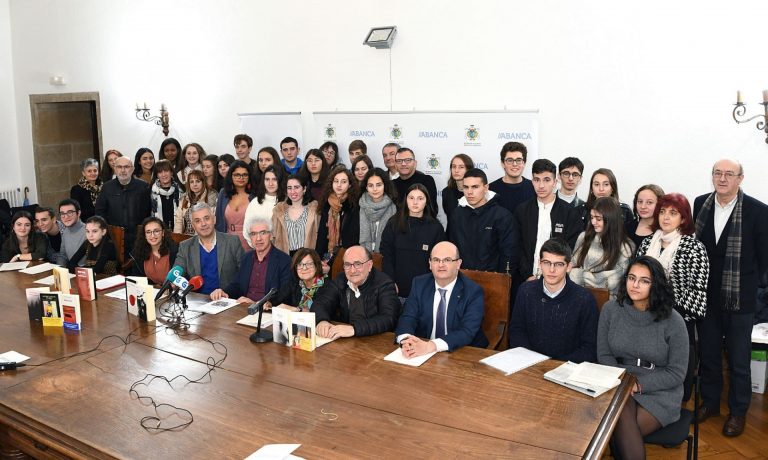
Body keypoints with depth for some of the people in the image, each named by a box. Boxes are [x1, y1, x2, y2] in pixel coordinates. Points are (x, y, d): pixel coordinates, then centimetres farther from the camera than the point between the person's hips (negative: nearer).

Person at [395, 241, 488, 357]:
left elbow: (467, 332, -20)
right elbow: (408, 317, -4)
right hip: (422, 352, 1)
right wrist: (406, 340, -28)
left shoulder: (473, 291, -10)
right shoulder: (419, 284, 2)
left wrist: (431, 346, -34)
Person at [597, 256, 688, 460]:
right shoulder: (611, 309, -2)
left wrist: (638, 385, -16)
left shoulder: (672, 321, -9)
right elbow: (604, 355, 4)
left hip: (660, 393, -2)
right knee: (623, 425, -31)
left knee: (622, 433, -26)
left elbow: (676, 373, -6)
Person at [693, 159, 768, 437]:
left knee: (738, 359, 9)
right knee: (708, 354, 16)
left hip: (739, 299, -3)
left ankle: (738, 410, 27)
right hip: (707, 296, 3)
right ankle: (710, 401, 34)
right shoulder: (701, 204, 0)